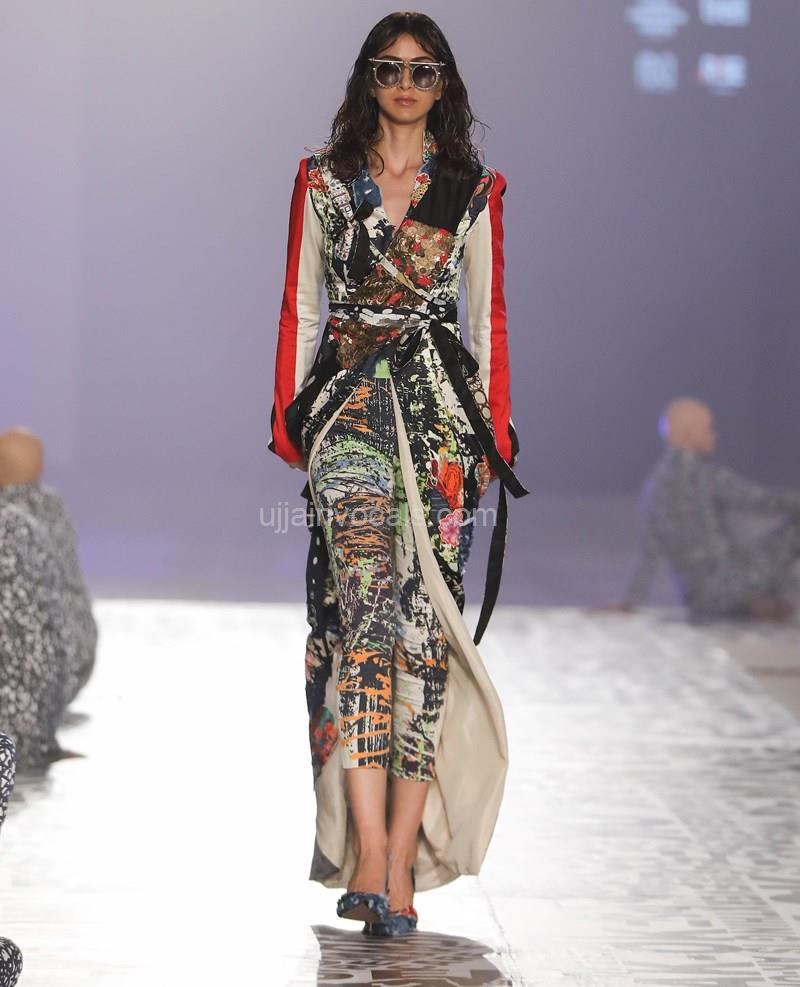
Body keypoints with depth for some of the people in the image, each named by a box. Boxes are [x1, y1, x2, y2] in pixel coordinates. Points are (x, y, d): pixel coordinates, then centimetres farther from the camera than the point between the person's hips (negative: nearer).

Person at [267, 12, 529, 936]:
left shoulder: (473, 190, 13)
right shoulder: (324, 179, 13)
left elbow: (489, 315, 12)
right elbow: (300, 306, 13)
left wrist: (494, 429, 6)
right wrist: (291, 418, 6)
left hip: (442, 410, 1)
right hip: (351, 405, -1)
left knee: (427, 614, -6)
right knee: (366, 602, -16)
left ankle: (395, 856, -4)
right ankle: (373, 854, -21)